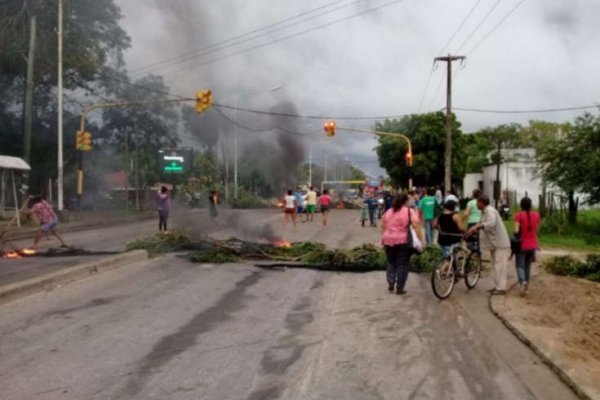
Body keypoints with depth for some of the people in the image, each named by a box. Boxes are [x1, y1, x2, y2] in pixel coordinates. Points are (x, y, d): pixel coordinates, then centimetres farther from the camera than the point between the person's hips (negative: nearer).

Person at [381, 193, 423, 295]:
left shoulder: (388, 212, 12)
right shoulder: (409, 211, -2)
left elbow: (383, 227, 14)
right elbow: (415, 226, -14)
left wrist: (383, 240, 21)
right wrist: (420, 239, -14)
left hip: (388, 241, 4)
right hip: (402, 241, -4)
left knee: (391, 263, 19)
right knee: (402, 264, 4)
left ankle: (390, 283, 10)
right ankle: (399, 288, 5)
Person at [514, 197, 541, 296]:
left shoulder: (519, 215, -12)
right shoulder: (536, 215, 0)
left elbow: (516, 230, -17)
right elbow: (536, 230, 3)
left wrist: (516, 235, 2)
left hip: (522, 245, -4)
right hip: (532, 245, 4)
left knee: (520, 266, 2)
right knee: (528, 266, 16)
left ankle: (523, 281, -24)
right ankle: (526, 286, 19)